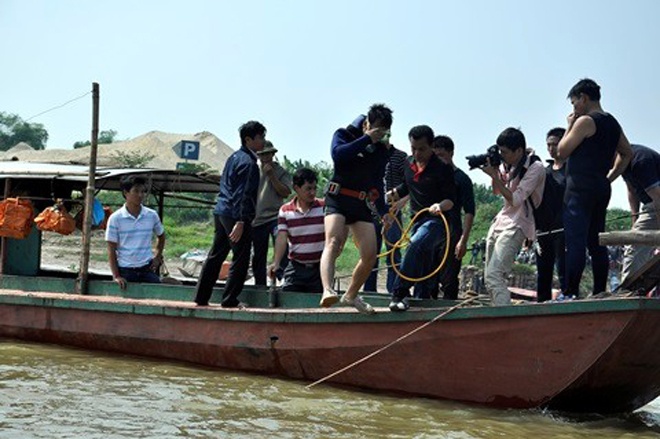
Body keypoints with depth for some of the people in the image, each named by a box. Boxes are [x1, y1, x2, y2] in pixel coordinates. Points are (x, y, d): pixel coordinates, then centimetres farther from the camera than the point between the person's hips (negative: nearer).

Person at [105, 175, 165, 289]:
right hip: (125, 271, -2)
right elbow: (111, 250, -2)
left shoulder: (152, 215, 4)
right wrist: (116, 276, -10)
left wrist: (158, 257, 12)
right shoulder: (115, 218, -4)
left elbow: (161, 236, 24)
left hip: (147, 270, 2)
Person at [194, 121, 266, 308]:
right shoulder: (248, 162, -12)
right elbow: (245, 194, -18)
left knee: (215, 256, 12)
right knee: (240, 259, -2)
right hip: (235, 215, -9)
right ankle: (230, 299, -1)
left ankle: (201, 297, 15)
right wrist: (241, 222, -22)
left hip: (221, 212, 9)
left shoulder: (234, 157, 17)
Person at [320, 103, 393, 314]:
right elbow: (338, 154, -22)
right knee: (333, 242, -28)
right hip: (338, 200, -5)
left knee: (370, 255, -3)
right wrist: (367, 139, -18)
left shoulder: (381, 147, 13)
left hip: (362, 205, 5)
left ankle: (351, 295, 20)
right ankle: (327, 291, -47)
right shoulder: (344, 135, 0)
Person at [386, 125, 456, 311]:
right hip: (417, 220, 7)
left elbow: (451, 199, -11)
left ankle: (400, 293, -36)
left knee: (416, 246, -32)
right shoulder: (409, 164, 8)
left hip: (437, 220, -7)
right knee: (423, 267, 13)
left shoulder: (442, 169, -10)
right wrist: (393, 194, 9)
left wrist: (441, 206, -32)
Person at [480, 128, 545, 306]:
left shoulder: (535, 169, -13)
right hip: (500, 221, 9)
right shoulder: (509, 165, 10)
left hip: (516, 226, -9)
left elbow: (515, 199, -18)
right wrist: (495, 170, 4)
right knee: (490, 278, 6)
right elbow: (497, 191, 23)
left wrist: (493, 174, -15)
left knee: (493, 276, -22)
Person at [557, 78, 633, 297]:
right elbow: (627, 153, 23)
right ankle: (600, 293, 8)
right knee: (597, 243, 10)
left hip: (580, 189, -8)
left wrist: (570, 126, 5)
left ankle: (571, 294, -19)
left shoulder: (585, 121, -9)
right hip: (602, 189, 8)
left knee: (575, 244, -13)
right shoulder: (612, 123, 16)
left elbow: (562, 151, -6)